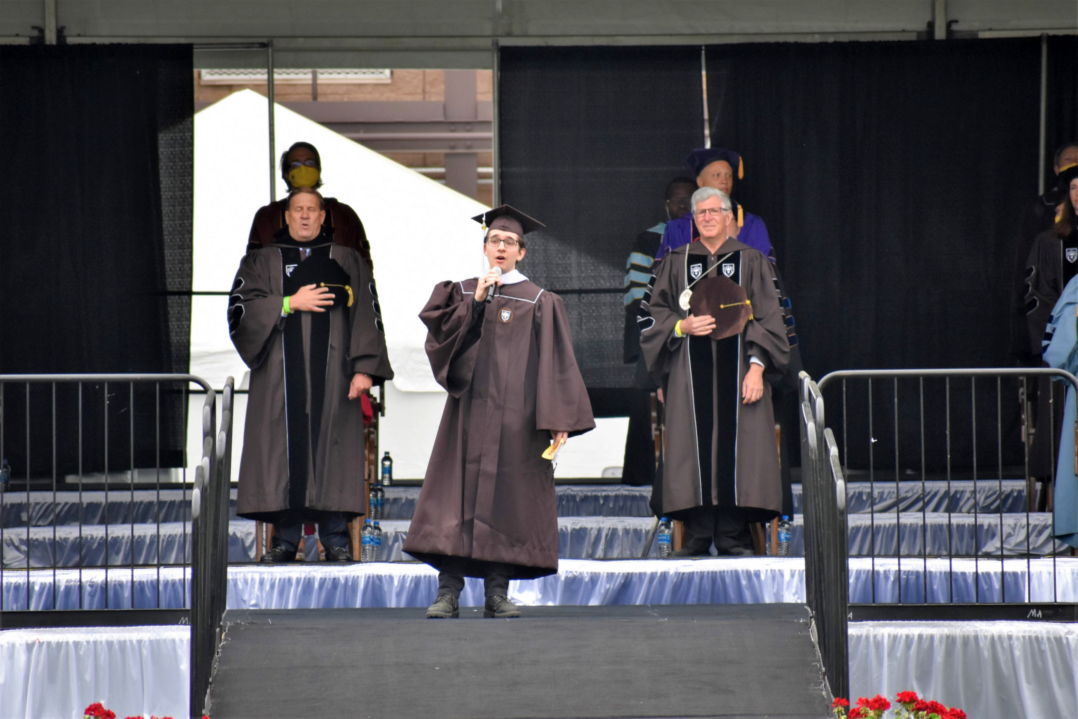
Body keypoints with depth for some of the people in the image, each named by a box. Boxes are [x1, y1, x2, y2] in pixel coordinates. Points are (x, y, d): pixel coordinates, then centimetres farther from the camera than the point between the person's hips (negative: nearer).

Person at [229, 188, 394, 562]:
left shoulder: (349, 262, 12)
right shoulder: (261, 262, 14)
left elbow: (367, 315, 5)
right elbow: (240, 309, 1)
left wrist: (364, 367, -7)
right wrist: (289, 303, -9)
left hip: (332, 375, -1)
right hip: (281, 374, 1)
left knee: (332, 448, -5)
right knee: (284, 451, -3)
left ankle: (335, 538, -1)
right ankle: (285, 539, 1)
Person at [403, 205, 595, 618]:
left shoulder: (540, 303, 6)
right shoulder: (462, 294, 13)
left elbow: (555, 365, 2)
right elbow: (442, 337, -2)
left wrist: (558, 421, -6)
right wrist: (476, 303, -11)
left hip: (516, 417, -1)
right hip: (469, 410, 1)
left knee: (506, 499, -2)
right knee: (458, 495, -7)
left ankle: (497, 592, 4)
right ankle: (448, 592, -8)